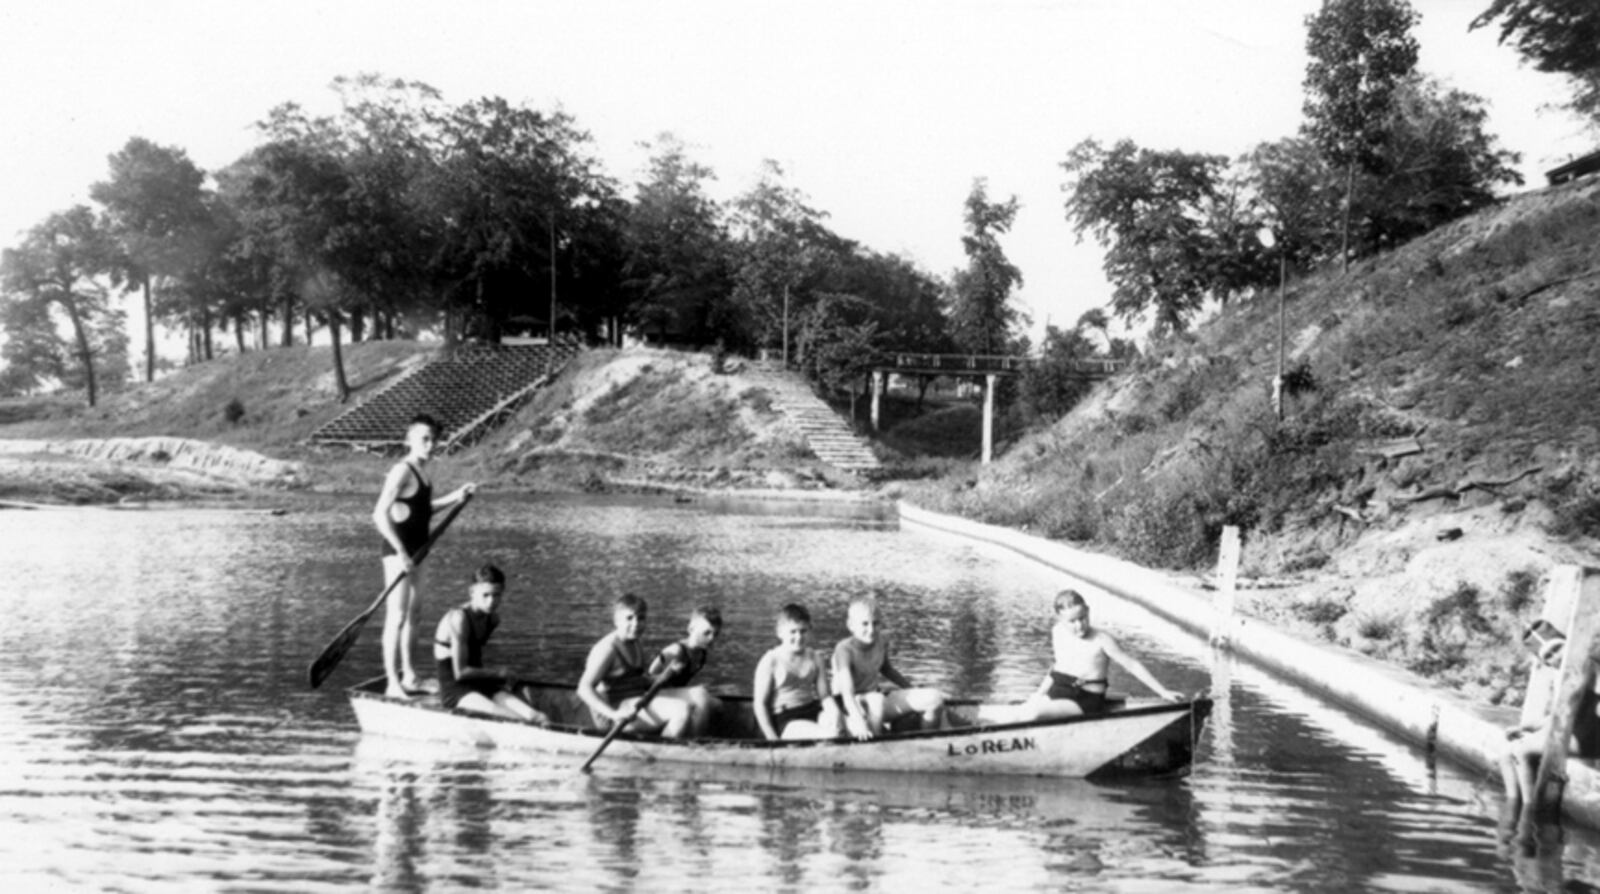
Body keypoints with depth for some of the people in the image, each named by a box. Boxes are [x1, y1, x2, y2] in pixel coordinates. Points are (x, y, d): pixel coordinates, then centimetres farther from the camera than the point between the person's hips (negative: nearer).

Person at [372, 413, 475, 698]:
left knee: (412, 614, 16)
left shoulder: (420, 472, 11)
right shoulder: (402, 472, -17)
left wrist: (454, 497, 14)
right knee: (397, 616, -8)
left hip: (413, 552, 10)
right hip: (398, 552, -10)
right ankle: (393, 683, -6)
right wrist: (401, 554, -26)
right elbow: (381, 515, -24)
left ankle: (408, 677, 27)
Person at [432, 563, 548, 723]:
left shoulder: (492, 618, 6)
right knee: (495, 710, -35)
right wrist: (499, 675, -8)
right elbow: (460, 672, -16)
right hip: (454, 690, -7)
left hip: (480, 685, 7)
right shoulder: (459, 618, -16)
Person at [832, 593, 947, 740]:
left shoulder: (881, 641, -3)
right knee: (876, 700, -43)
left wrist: (915, 690, 19)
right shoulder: (845, 649, -23)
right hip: (854, 706, -7)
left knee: (934, 698, -8)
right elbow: (847, 692, -35)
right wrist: (859, 722, -52)